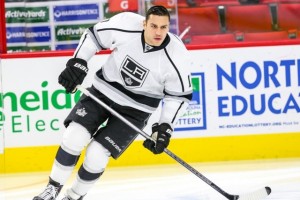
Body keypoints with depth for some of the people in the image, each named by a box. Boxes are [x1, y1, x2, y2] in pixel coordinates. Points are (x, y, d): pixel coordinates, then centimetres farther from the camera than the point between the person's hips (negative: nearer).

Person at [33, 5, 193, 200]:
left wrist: (165, 128, -15)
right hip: (103, 91, 2)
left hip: (135, 109, -2)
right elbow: (94, 35, -2)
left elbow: (180, 95, -9)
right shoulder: (126, 25, -21)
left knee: (96, 155, -12)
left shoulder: (177, 56, -22)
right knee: (74, 136, -16)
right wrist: (77, 64, -10)